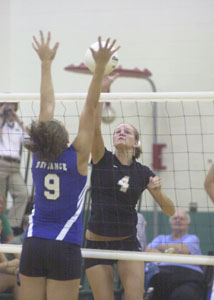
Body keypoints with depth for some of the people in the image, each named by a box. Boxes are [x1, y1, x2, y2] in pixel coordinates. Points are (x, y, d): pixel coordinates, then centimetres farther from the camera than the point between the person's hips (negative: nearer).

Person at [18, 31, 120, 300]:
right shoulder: (77, 157, -7)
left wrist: (46, 63, 18)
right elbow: (89, 109, -8)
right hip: (65, 248, -4)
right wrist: (100, 67, -9)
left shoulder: (39, 156, 2)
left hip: (32, 247, 4)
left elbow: (46, 106, 11)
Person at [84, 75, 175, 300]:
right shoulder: (103, 160, -2)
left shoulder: (143, 173, 3)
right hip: (97, 243, -1)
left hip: (128, 242, 1)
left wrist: (157, 191, -17)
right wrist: (102, 89, -29)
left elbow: (170, 211, 4)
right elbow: (94, 127, -20)